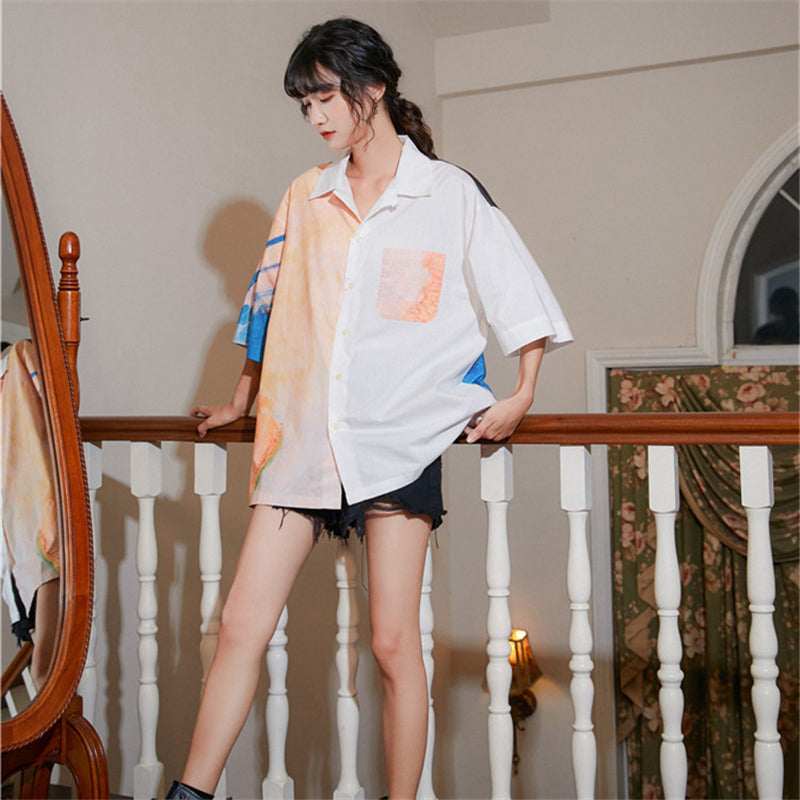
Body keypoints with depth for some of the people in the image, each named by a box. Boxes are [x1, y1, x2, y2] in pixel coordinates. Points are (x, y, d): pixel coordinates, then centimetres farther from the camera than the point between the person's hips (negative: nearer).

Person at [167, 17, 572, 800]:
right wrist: (240, 401, 29)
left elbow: (520, 294, 4)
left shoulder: (450, 192, 3)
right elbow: (267, 299, 22)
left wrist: (520, 396, -6)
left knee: (392, 641, -2)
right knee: (241, 625, 1)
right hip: (302, 435, 4)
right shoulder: (304, 198, 14)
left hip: (399, 437, -4)